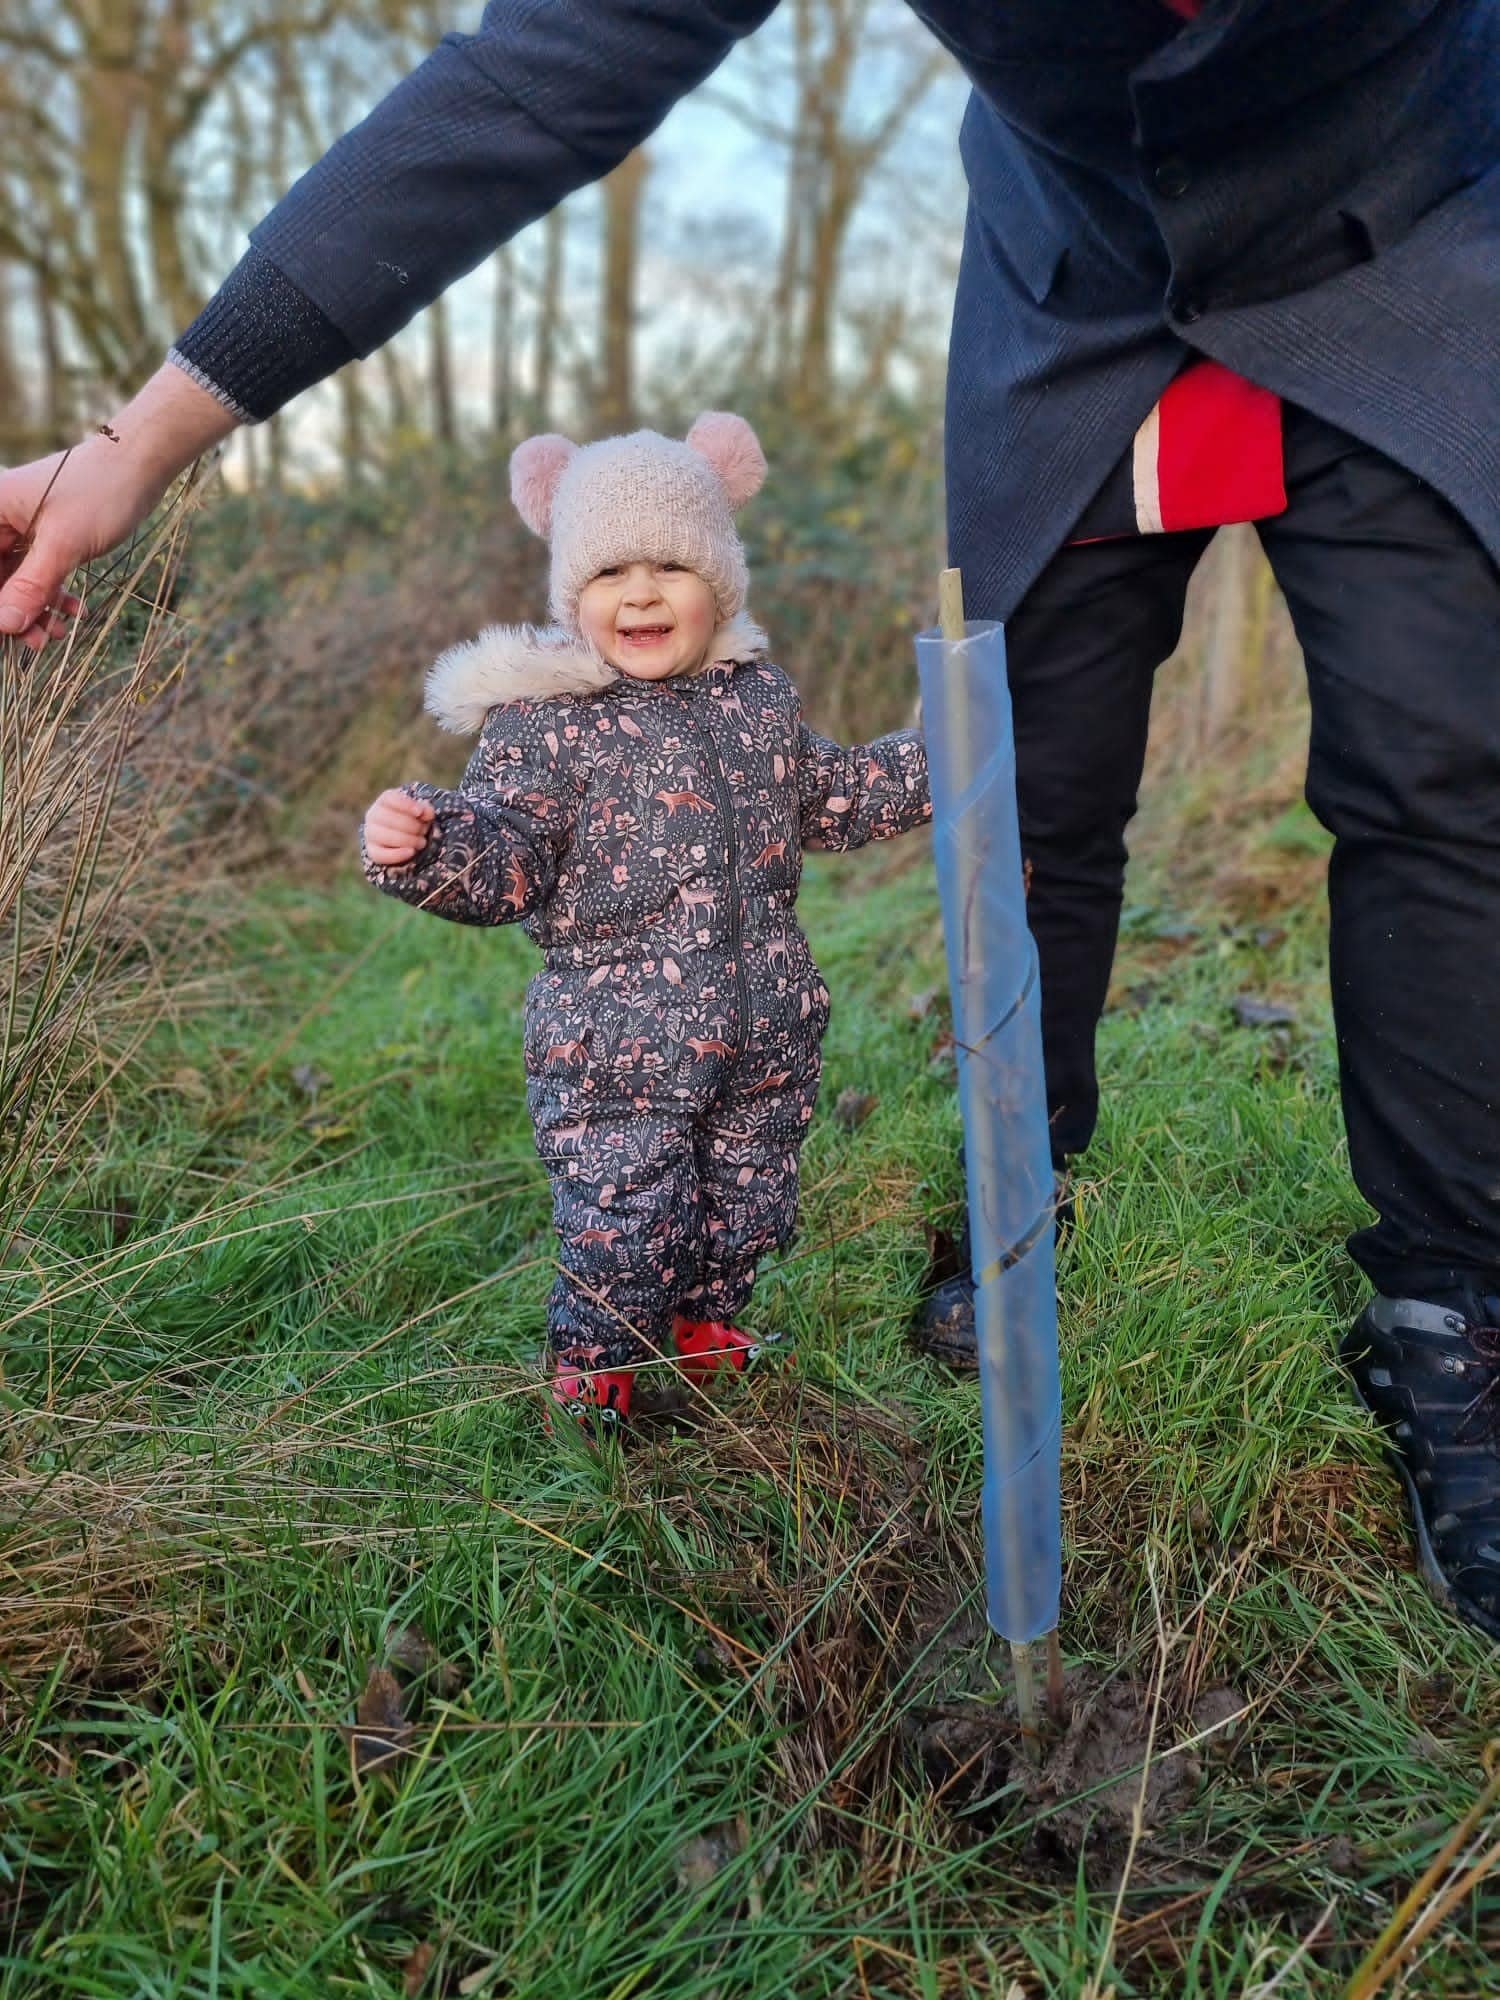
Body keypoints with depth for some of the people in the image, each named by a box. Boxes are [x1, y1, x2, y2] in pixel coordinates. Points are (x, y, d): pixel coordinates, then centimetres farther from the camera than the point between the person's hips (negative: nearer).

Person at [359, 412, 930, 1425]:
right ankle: (595, 1364, 30)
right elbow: (503, 860, -17)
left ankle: (701, 1324, 47)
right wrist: (424, 843, -37)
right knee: (622, 1217, 2)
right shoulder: (547, 723, -12)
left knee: (747, 1207, 20)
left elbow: (827, 798, 20)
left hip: (765, 1032, 6)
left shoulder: (759, 693, 6)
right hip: (616, 1043, -5)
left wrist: (941, 759, 17)